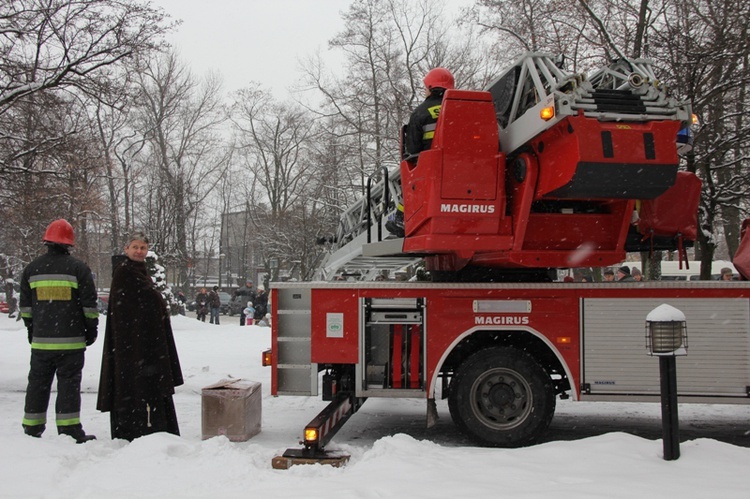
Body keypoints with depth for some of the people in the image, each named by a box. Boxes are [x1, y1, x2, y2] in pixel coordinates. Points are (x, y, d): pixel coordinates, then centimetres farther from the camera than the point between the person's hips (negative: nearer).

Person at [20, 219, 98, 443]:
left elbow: (25, 306, 13)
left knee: (38, 382, 12)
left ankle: (32, 428, 18)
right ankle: (69, 428, -1)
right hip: (71, 340, -3)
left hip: (41, 340, 4)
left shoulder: (32, 268, 8)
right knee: (69, 382, 0)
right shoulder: (78, 268, -4)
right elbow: (89, 305, -5)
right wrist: (91, 330, 6)